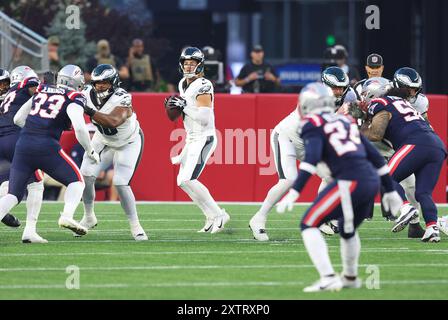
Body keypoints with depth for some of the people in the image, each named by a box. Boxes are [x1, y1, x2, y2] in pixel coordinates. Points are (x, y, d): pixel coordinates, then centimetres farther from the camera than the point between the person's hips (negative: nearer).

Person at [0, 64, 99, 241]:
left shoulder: (42, 91, 21)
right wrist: (90, 151, 3)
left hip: (23, 145, 4)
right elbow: (79, 127, -10)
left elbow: (18, 118, 24)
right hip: (46, 147, -4)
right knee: (77, 181, 14)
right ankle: (67, 216, -10)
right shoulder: (74, 98, 5)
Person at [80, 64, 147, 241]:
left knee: (121, 184, -15)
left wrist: (89, 111, -58)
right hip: (103, 140, 5)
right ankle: (89, 217, 16)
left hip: (128, 144, -5)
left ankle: (135, 225, 0)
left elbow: (113, 121, -51)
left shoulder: (122, 99, -34)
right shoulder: (89, 94, -17)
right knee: (86, 175, -5)